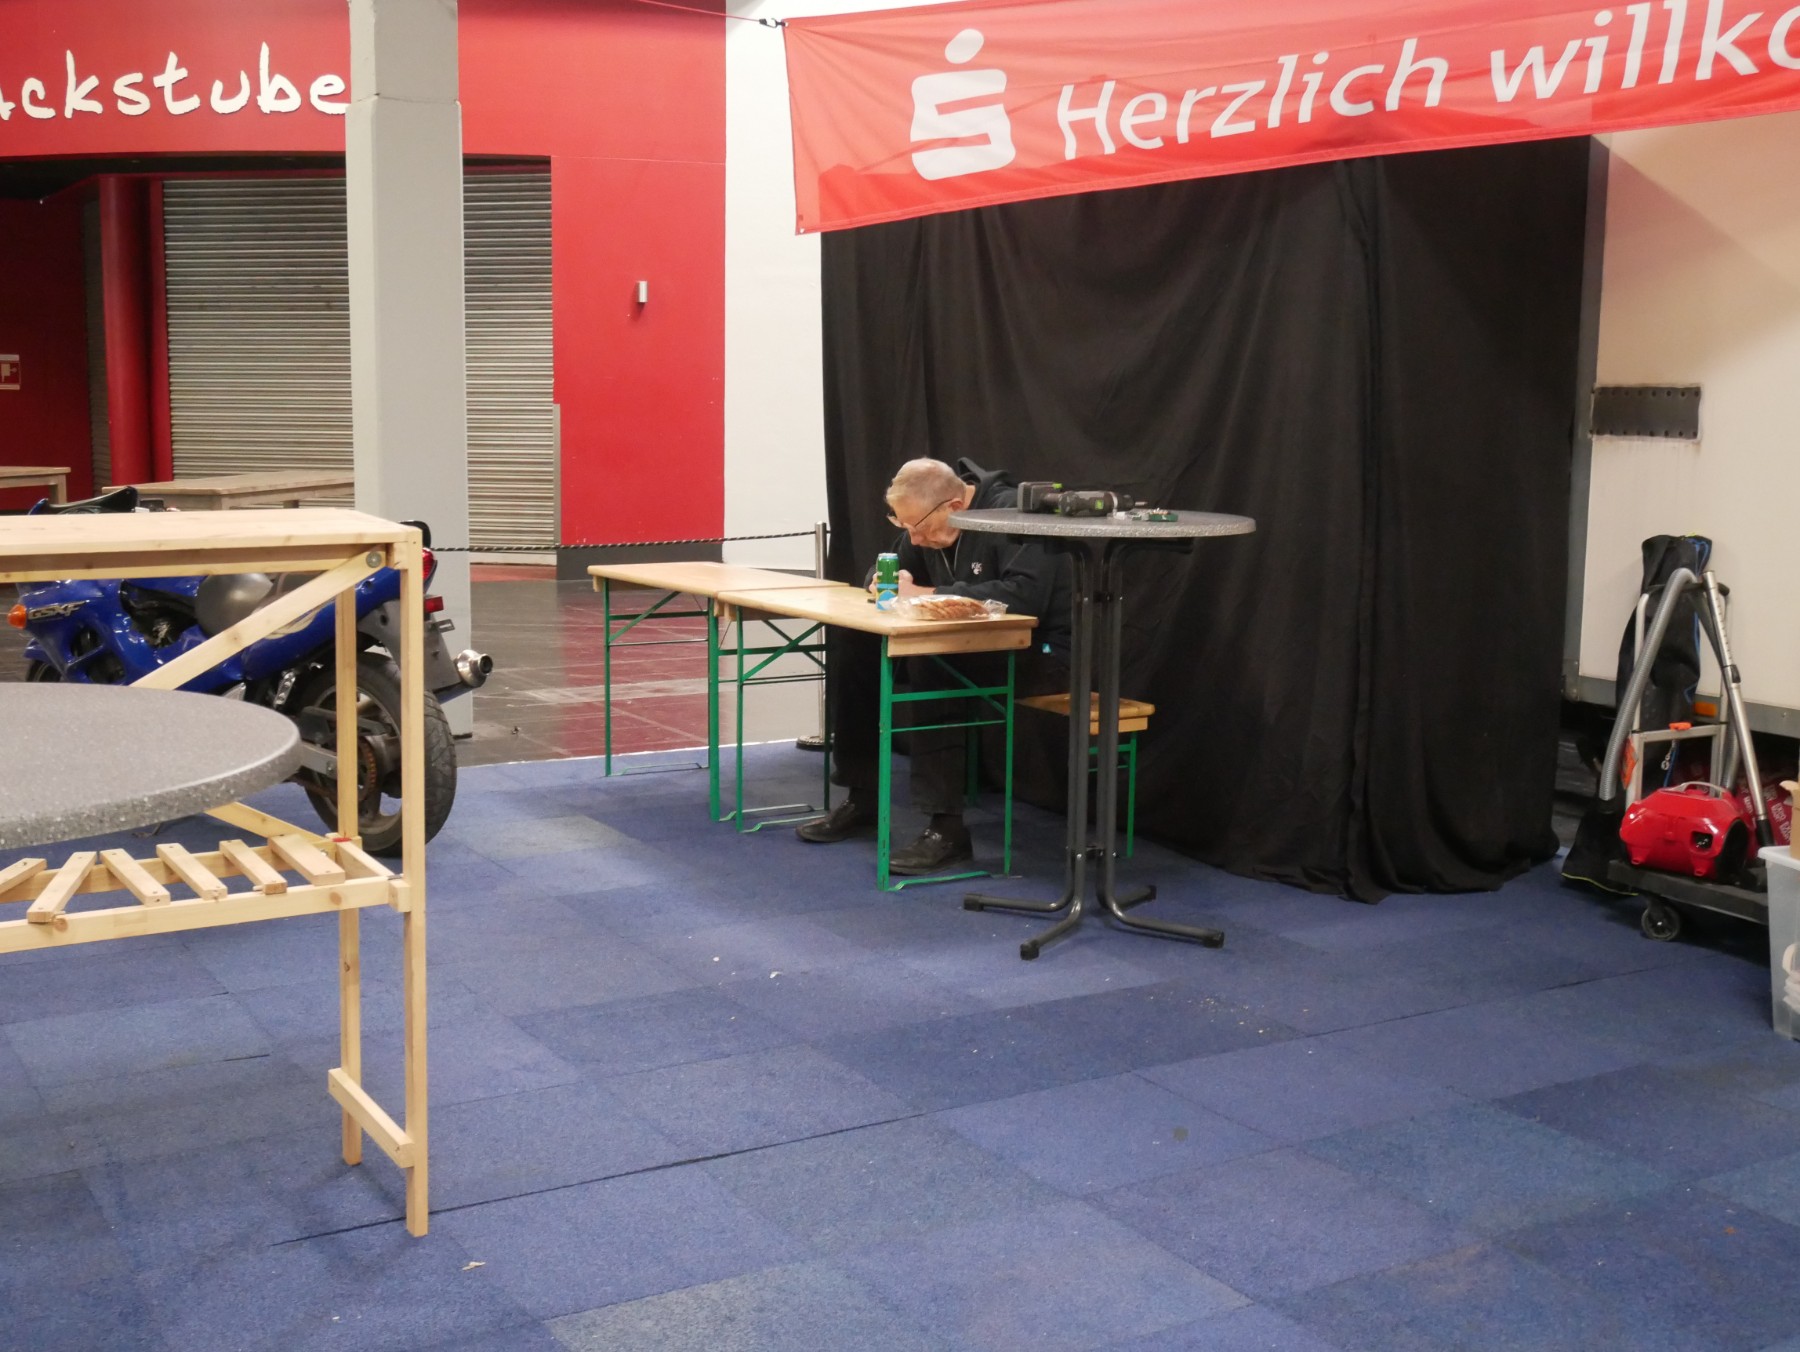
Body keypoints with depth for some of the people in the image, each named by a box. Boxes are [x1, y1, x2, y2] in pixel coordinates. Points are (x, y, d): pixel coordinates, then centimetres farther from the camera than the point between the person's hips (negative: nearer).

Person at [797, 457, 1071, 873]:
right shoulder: (928, 523, 4)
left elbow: (1025, 594, -35)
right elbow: (884, 566, 17)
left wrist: (929, 594, -30)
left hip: (1038, 653, -8)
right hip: (974, 646, 9)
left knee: (930, 664, -34)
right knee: (852, 645, -4)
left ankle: (947, 829, -29)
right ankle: (861, 799, 6)